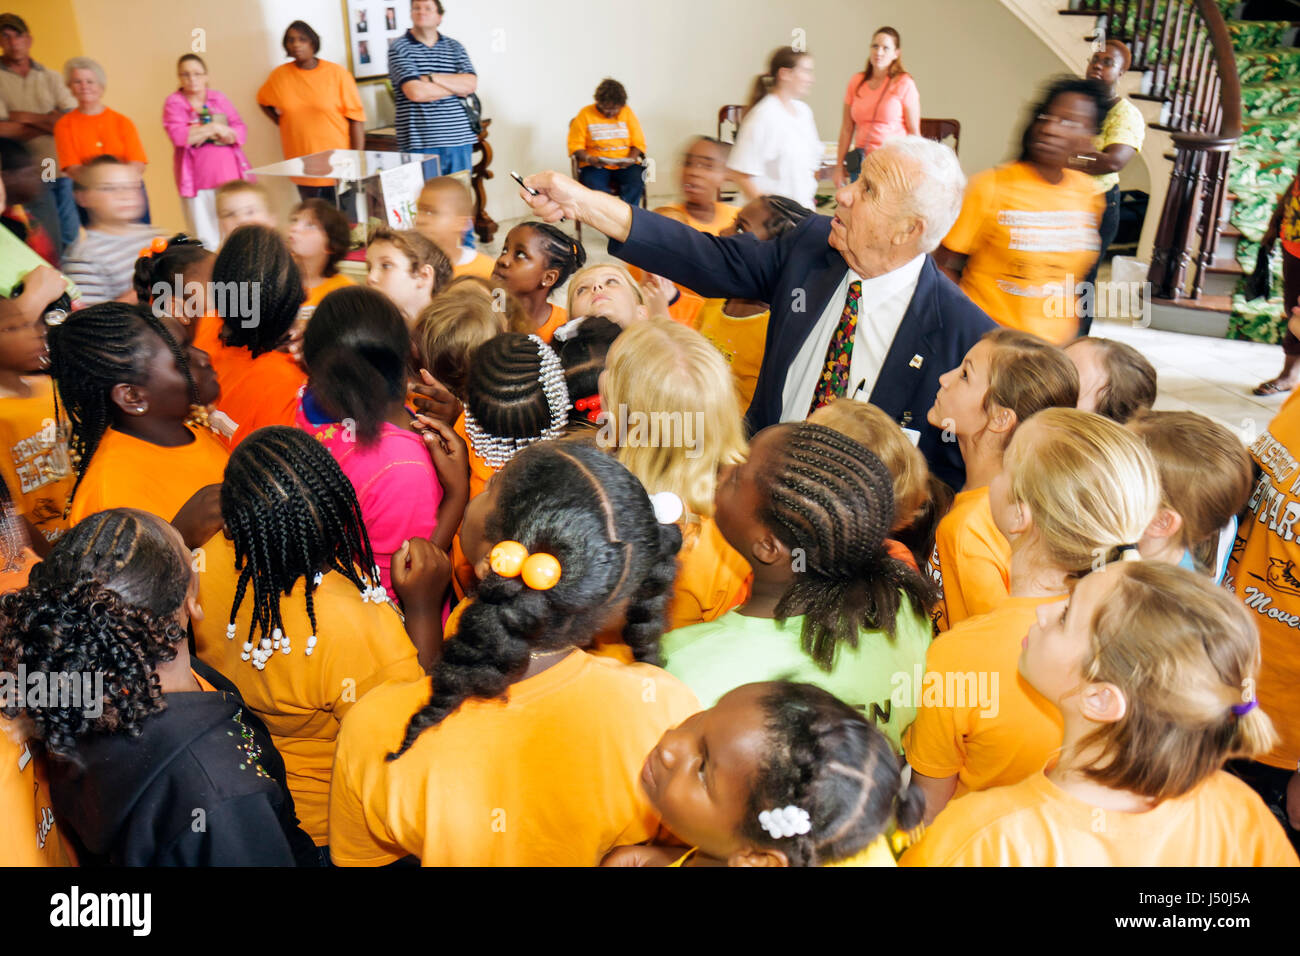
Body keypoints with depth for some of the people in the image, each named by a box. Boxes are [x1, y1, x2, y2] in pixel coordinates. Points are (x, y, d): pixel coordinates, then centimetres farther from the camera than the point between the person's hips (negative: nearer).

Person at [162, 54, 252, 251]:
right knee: (205, 240, -4)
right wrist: (214, 128, -9)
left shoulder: (219, 98, 14)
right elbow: (178, 136, -12)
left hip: (229, 173, 2)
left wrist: (200, 132, -9)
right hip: (197, 180, -2)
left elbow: (242, 131, 3)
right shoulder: (173, 102, 5)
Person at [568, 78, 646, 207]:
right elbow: (575, 146, 1)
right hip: (595, 166, -2)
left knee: (636, 183, -31)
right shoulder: (585, 114, 5)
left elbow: (639, 143, 8)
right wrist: (588, 158, -19)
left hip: (624, 166, 2)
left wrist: (630, 159, -13)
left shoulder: (627, 112, 12)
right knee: (594, 187, -35)